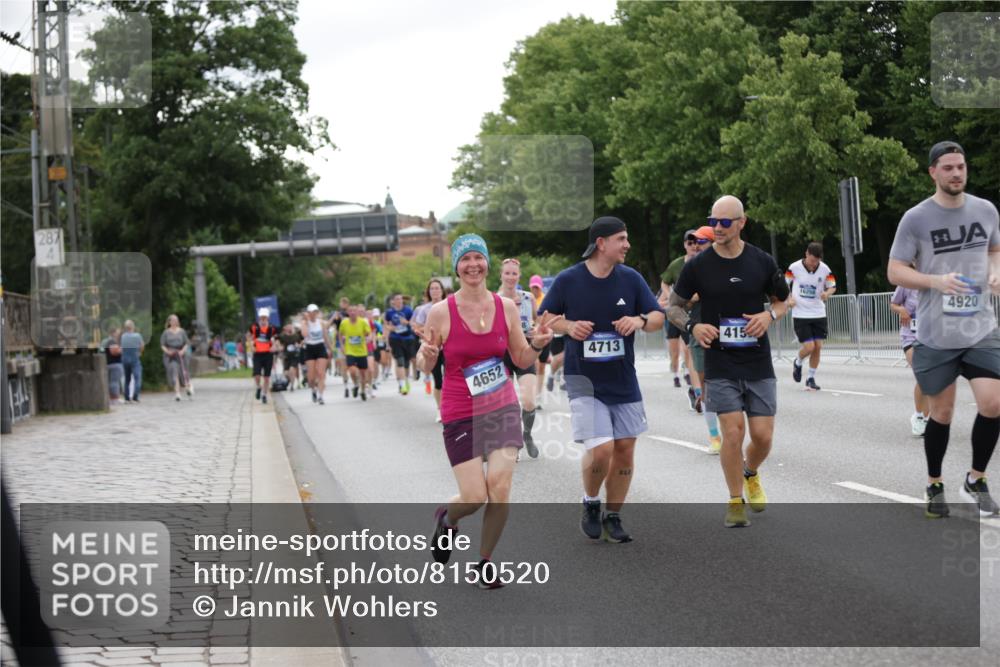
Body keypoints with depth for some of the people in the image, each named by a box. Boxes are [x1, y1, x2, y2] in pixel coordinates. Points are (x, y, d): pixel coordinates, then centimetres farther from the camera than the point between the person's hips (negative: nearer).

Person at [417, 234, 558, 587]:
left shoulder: (506, 307, 0)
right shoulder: (441, 312, -9)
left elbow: (521, 359, 9)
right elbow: (425, 366, -1)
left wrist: (536, 344, -12)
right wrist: (427, 354, -24)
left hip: (502, 408, 2)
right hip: (461, 414, -2)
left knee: (500, 486, -12)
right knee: (475, 496, -7)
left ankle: (485, 563, 9)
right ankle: (446, 519, 31)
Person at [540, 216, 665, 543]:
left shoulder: (631, 278, 0)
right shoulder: (568, 280, -7)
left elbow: (659, 317, 3)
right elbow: (543, 319, 4)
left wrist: (640, 320, -18)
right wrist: (568, 327, -15)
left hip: (624, 379, 4)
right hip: (584, 378, -4)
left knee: (625, 449, 5)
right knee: (601, 449, -16)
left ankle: (613, 517, 22)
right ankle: (590, 504, 12)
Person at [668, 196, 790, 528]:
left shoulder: (762, 262, 1)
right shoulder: (697, 266, -3)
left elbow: (781, 301, 14)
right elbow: (673, 306, 8)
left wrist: (769, 315, -9)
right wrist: (692, 326, -12)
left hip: (758, 364, 2)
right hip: (720, 365, -1)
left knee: (763, 435, 0)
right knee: (733, 432, -10)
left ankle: (750, 475, 33)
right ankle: (736, 501, 8)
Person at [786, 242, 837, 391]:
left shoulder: (824, 269, -6)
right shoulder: (794, 267, -10)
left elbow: (833, 286, 7)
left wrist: (827, 293, -16)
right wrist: (789, 299, -10)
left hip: (818, 313, 3)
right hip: (800, 314, -3)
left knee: (817, 346, 1)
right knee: (809, 346, -11)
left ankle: (811, 378, 16)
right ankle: (798, 363, 23)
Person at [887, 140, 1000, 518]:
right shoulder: (916, 219, -7)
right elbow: (895, 272, -5)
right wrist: (937, 281, -20)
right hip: (935, 335, -2)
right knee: (941, 413, 6)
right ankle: (934, 485, 27)